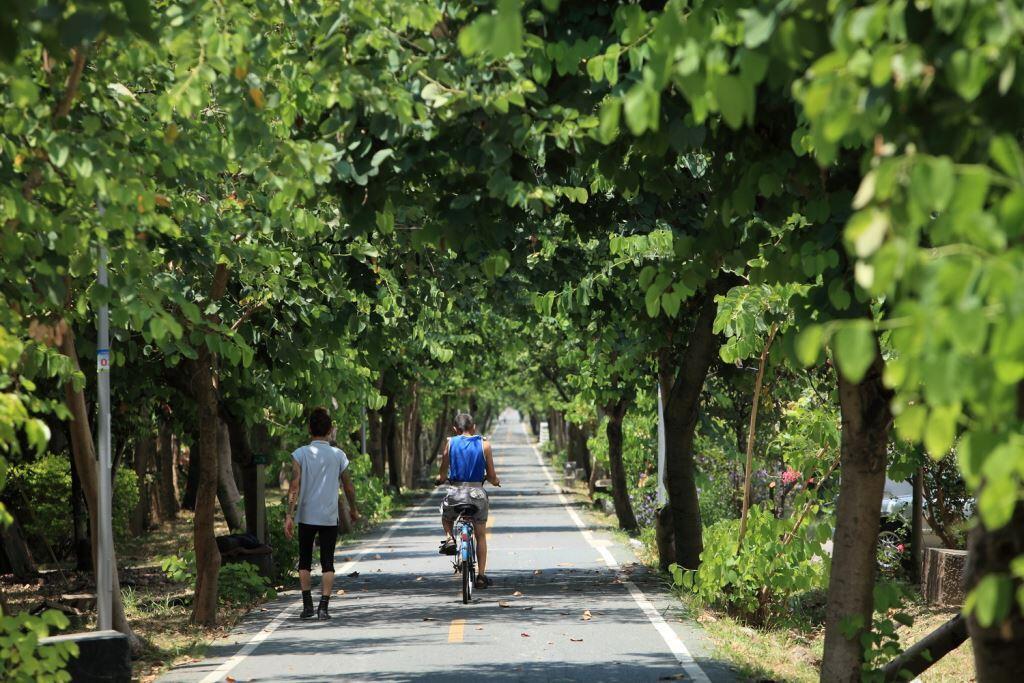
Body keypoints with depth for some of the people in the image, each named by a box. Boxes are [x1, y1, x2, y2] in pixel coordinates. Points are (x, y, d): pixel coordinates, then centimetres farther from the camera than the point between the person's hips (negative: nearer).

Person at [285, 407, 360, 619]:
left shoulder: (300, 454, -4)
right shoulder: (338, 455, 0)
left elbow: (294, 486, -10)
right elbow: (348, 487, 7)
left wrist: (289, 516, -11)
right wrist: (353, 510, 23)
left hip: (306, 516, 0)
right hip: (330, 517, 0)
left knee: (305, 560, 14)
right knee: (327, 562, 4)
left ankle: (307, 604, 12)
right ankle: (324, 606, -7)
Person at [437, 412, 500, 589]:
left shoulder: (450, 443, 0)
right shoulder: (484, 445, 0)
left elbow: (443, 475, 2)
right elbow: (492, 478, 1)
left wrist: (440, 478, 25)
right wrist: (496, 480, 24)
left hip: (455, 492, 0)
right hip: (477, 493, 0)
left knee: (446, 517, 33)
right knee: (481, 535, 15)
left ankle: (449, 538, 4)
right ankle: (481, 575, 11)